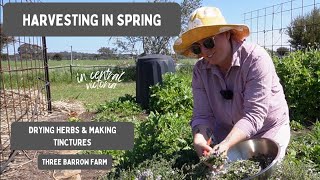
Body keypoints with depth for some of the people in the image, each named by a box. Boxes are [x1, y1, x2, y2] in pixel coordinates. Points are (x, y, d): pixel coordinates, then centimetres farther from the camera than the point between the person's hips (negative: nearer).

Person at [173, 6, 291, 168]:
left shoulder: (255, 59, -27)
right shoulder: (200, 70, -12)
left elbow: (254, 115, -33)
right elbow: (202, 115, -16)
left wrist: (226, 144, -48)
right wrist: (199, 139, -39)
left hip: (268, 130, -3)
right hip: (227, 135, 4)